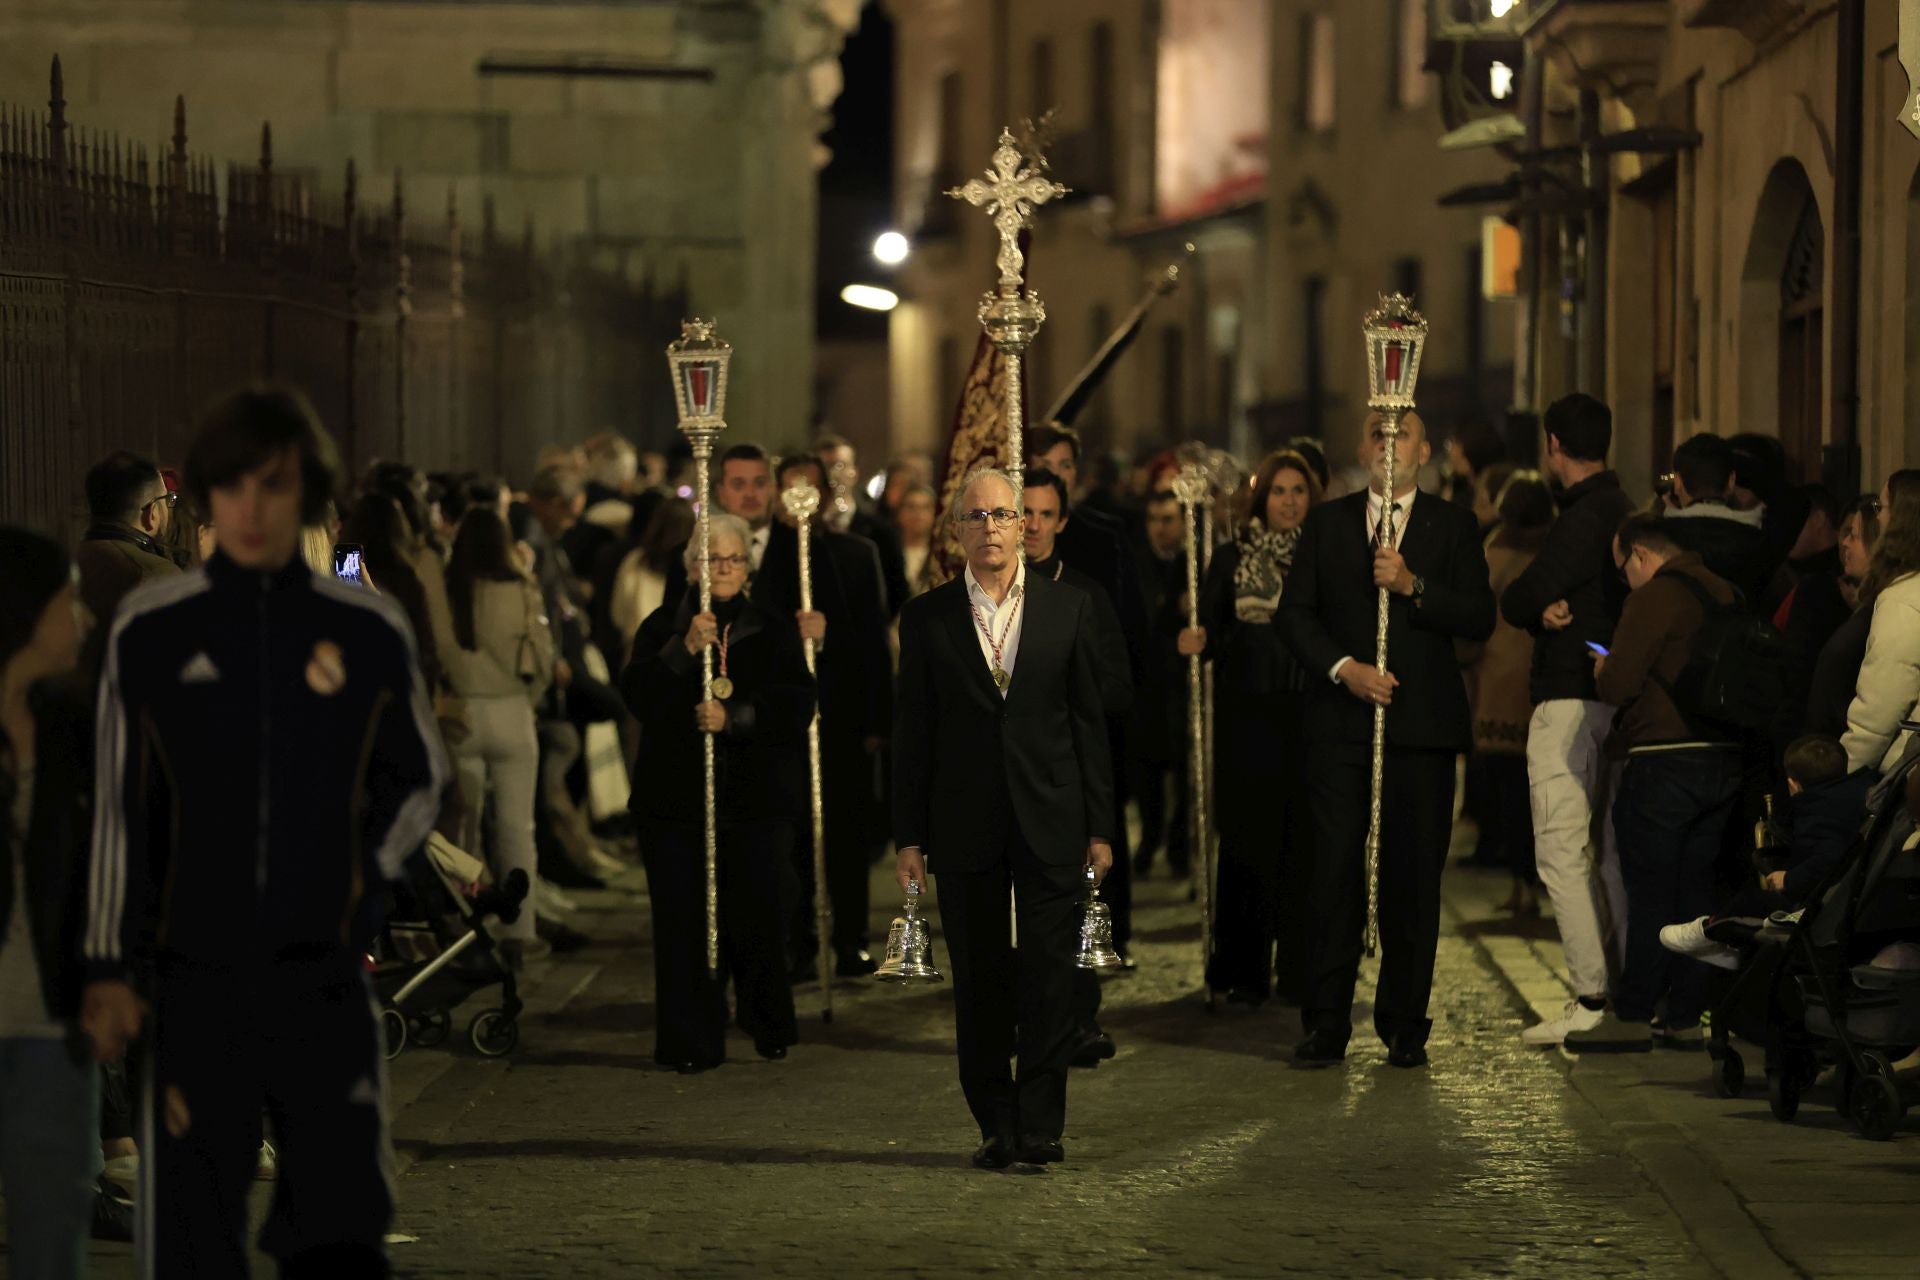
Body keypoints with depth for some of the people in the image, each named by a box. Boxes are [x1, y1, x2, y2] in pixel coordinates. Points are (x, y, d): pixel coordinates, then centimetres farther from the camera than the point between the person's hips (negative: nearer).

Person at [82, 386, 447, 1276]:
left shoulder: (369, 632, 1)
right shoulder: (152, 628, -1)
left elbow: (419, 782, 15)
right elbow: (117, 807, 4)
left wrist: (359, 874, 1)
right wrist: (109, 968, 3)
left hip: (324, 978, 0)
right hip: (194, 982, 0)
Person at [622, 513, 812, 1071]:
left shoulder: (775, 630, 9)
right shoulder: (663, 627, 8)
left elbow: (797, 703, -3)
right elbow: (638, 694, -6)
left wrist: (733, 717, -15)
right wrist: (684, 650, -18)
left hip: (757, 800, 0)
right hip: (678, 799, 0)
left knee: (761, 917, -2)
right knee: (684, 922, -3)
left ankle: (769, 1027, 18)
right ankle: (691, 1041, 4)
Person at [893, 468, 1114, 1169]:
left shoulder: (1068, 607, 5)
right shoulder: (927, 617, 4)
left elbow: (1089, 719, 5)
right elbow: (913, 732, 5)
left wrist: (1099, 827, 2)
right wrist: (908, 838, 1)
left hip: (1050, 821, 0)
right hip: (965, 827, 0)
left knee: (1049, 976, -3)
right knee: (979, 981, 4)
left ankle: (1041, 1124, 1)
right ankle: (997, 1125, 12)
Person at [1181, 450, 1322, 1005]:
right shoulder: (1231, 559, 7)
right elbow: (1212, 636, 6)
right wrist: (1196, 642, -15)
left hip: (1310, 717, 0)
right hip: (1248, 715, 0)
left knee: (1304, 842, -2)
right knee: (1248, 839, -1)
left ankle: (1300, 971, 4)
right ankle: (1245, 972, 6)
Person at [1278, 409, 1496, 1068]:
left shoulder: (1452, 526, 8)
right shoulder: (1327, 522, 12)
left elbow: (1480, 619, -1)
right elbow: (1295, 613, 7)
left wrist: (1413, 586, -14)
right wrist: (1342, 667, -8)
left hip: (1421, 723, 0)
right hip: (1340, 723, 0)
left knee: (1414, 877, 1)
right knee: (1335, 872, -3)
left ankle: (1405, 1025, 8)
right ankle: (1326, 1024, 1)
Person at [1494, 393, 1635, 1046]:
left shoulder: (1584, 519, -16)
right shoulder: (1625, 512, 15)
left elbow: (1515, 602, -15)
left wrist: (1540, 611, 4)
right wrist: (1551, 609, -8)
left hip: (1570, 701, -10)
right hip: (1614, 697, 10)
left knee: (1561, 853, -8)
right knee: (1604, 852, 14)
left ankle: (1592, 998, -11)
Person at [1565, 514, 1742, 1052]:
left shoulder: (1654, 598, -11)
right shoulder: (1726, 596, 13)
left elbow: (1617, 684, -16)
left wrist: (1603, 671, 8)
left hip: (1665, 761, -7)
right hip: (1726, 760, 7)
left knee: (1650, 889, -2)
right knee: (1695, 887, 11)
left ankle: (1632, 1016, 2)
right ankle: (1686, 1015, 12)